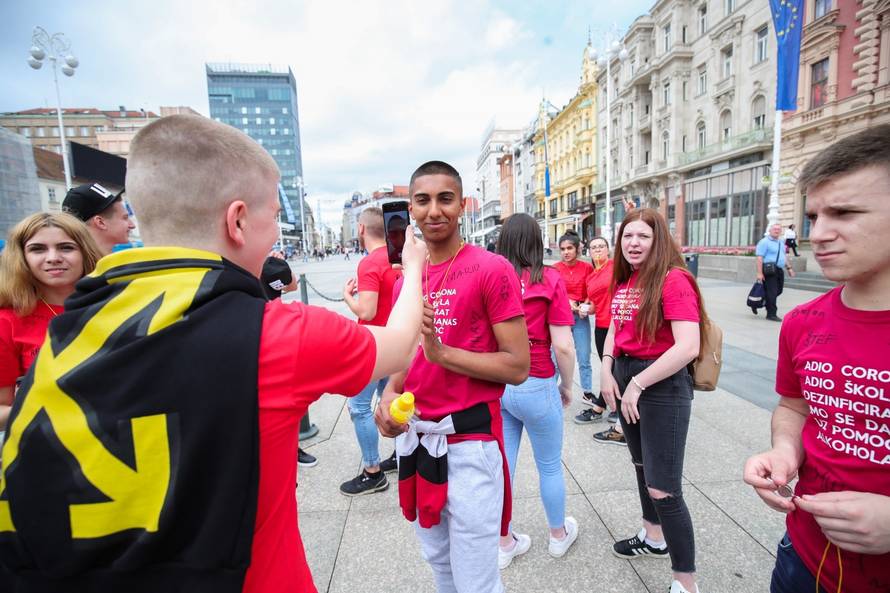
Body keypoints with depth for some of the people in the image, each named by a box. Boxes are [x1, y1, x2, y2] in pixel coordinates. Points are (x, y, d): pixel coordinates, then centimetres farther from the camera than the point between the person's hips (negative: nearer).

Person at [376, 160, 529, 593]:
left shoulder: (492, 270, -13)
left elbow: (517, 367, -15)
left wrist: (442, 351, -24)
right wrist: (390, 394, -4)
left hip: (469, 439, -6)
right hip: (415, 436, 7)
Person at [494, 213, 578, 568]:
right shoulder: (549, 280, -11)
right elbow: (563, 346, -13)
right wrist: (567, 386, 3)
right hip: (535, 387, -2)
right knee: (550, 466, 20)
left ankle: (504, 544, 34)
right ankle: (559, 535, 42)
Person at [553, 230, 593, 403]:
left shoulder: (587, 268, -1)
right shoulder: (554, 269, -3)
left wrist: (587, 306, -13)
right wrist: (567, 303, -17)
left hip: (581, 317, 1)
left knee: (584, 359, 9)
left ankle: (588, 392, 27)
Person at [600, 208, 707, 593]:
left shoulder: (674, 280, -18)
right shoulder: (624, 281, 6)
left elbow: (688, 347, -27)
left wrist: (637, 384, -20)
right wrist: (607, 372, 0)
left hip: (663, 384, -8)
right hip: (626, 378, 9)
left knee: (663, 489, -3)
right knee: (641, 465, 25)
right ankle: (654, 538, 48)